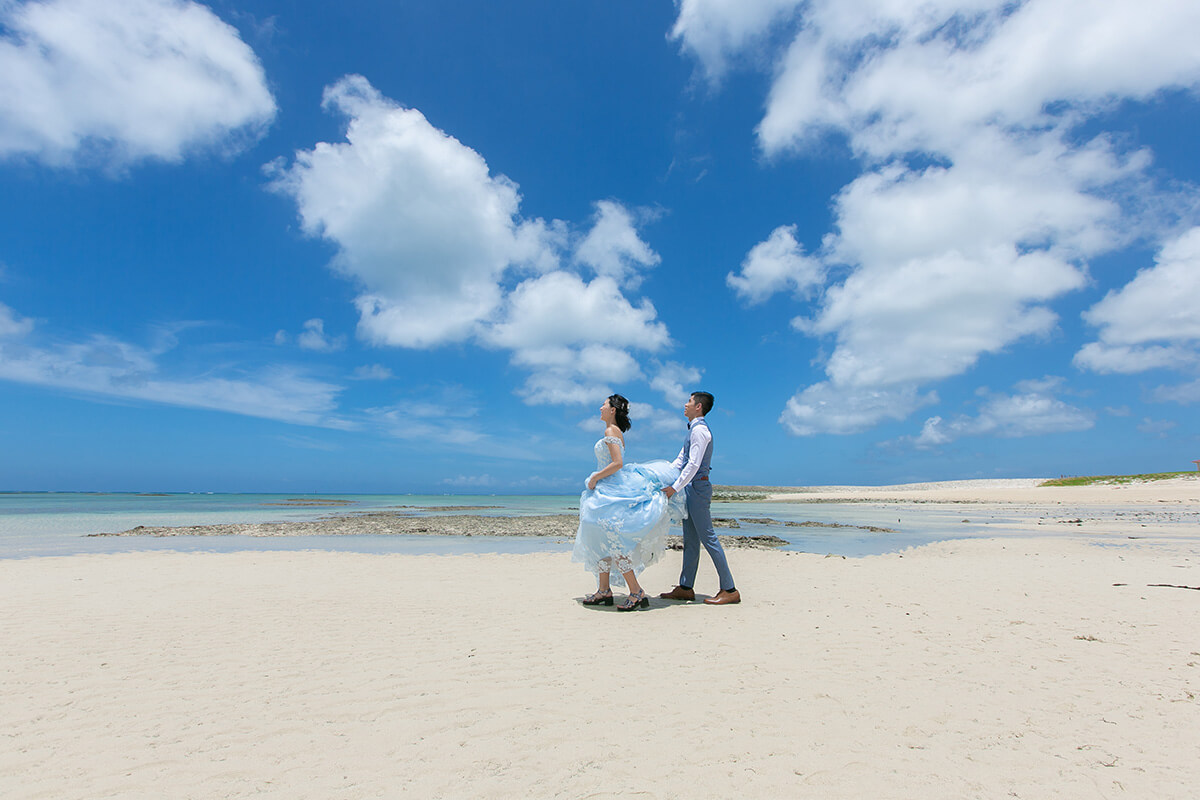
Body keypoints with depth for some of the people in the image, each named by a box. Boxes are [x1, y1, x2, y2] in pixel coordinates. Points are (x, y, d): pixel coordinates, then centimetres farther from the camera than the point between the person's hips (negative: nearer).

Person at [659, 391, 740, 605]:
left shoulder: (699, 430, -14)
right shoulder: (693, 429, 18)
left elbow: (693, 464, -21)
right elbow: (681, 460, 19)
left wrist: (675, 487, -21)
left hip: (698, 486, -10)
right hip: (691, 488, 10)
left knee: (708, 538, -6)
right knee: (690, 539, 11)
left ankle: (729, 590, 2)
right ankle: (685, 588, 18)